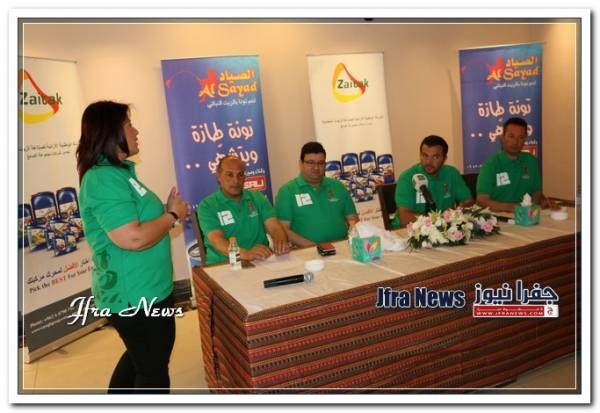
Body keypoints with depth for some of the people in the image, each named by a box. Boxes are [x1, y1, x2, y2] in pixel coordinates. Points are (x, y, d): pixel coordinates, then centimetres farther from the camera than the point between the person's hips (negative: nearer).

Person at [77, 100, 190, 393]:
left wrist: (166, 212, 3)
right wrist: (173, 215, -16)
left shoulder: (118, 171, 9)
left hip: (141, 291, 10)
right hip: (137, 296, -10)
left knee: (139, 357, 28)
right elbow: (134, 238, -30)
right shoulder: (104, 179, -23)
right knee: (153, 369, 9)